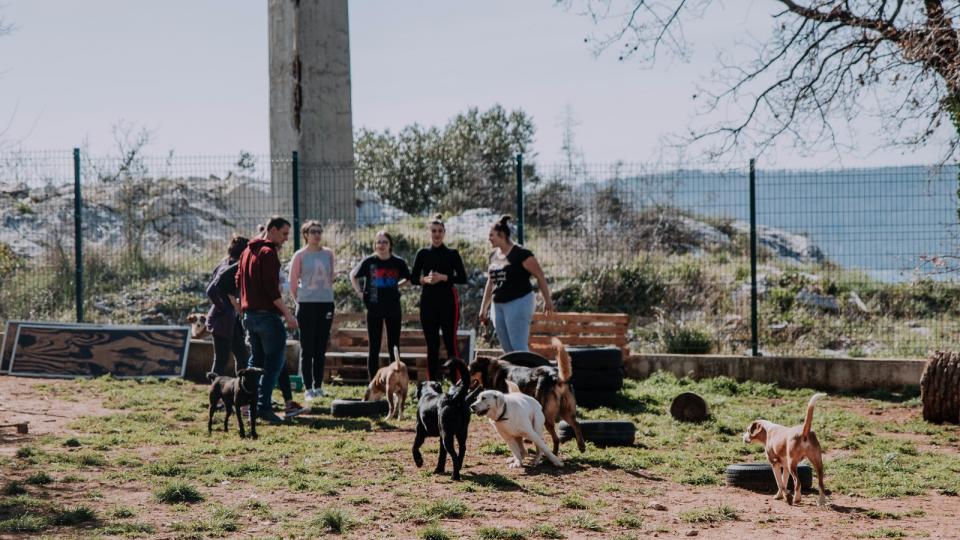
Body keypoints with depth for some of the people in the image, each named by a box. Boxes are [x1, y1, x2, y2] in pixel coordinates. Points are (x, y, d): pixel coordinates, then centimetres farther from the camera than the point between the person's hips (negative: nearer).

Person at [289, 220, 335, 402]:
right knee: (307, 348, -2)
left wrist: (327, 294, 12)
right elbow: (293, 282, 2)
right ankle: (308, 388, 1)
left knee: (321, 348, 7)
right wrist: (300, 301, 3)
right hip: (306, 305, -3)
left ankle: (318, 386, 14)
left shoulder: (328, 253, 7)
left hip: (326, 303, 4)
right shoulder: (300, 255, -3)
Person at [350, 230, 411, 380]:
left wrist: (397, 287, 6)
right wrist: (360, 292, 3)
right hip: (374, 309, -1)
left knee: (394, 347, 5)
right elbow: (353, 276, 11)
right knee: (374, 348, 2)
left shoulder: (398, 263, -1)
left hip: (393, 308, 1)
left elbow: (408, 278, 17)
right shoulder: (369, 262, -4)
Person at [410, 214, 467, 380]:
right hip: (428, 301, 2)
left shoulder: (452, 254, 3)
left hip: (448, 300, -2)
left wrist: (444, 277, -15)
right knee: (431, 344, 5)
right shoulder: (423, 254, 9)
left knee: (450, 342, -6)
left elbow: (463, 278, -2)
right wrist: (425, 280, -13)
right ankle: (432, 382, 10)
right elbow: (413, 278, 6)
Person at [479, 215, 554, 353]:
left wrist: (547, 300, -6)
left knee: (519, 347, -12)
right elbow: (490, 283, 20)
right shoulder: (494, 256, 11)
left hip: (519, 303, -8)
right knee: (506, 347, 8)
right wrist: (484, 308, 21)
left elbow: (540, 276, -8)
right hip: (498, 305, 8)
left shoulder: (520, 254, -11)